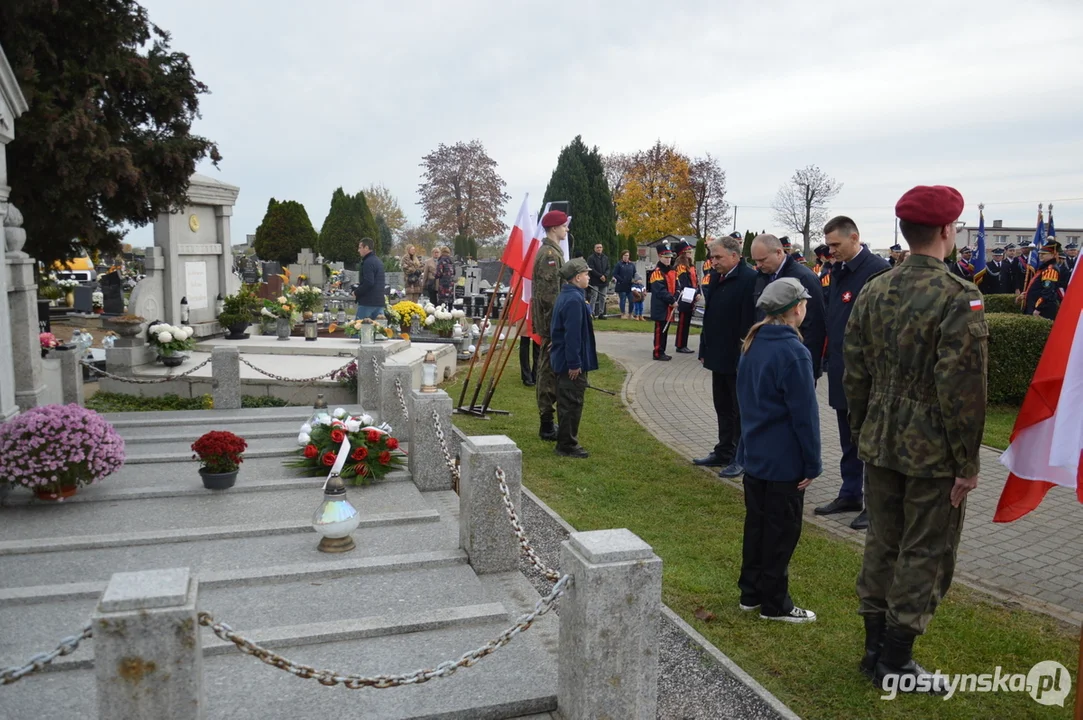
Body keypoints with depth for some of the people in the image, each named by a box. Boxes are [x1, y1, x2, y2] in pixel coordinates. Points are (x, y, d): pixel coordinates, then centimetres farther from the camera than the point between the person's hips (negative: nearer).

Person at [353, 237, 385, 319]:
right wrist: (357, 287, 19)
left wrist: (356, 292, -10)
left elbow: (368, 283, -24)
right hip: (379, 302, 9)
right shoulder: (378, 261, 16)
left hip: (367, 303, -9)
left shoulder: (368, 262, -14)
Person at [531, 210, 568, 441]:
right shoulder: (550, 254, -16)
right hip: (551, 321, -11)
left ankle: (546, 422, 24)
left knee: (547, 370, 15)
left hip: (549, 321, 11)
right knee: (549, 371, -5)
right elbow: (550, 294, -22)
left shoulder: (551, 251, 17)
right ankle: (547, 426, 1)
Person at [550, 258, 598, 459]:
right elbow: (572, 335, -25)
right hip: (571, 363, -11)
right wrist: (574, 364, -22)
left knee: (567, 403, 18)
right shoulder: (574, 300, -21)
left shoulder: (566, 296, 13)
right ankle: (567, 445, 7)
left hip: (562, 360, 11)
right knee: (572, 404, -2)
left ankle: (566, 442, 28)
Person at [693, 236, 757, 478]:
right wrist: (705, 350, 14)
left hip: (740, 358, -8)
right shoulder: (716, 278, 9)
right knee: (723, 408, 16)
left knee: (740, 410, 4)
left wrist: (745, 356, -21)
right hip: (719, 356, 8)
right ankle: (724, 452, 27)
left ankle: (741, 457, 15)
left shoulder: (749, 279, -17)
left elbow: (750, 321, -21)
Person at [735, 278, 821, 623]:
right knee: (781, 531, 4)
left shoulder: (752, 344, 5)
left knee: (756, 523, 17)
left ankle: (750, 592, 28)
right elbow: (804, 413, -18)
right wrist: (812, 463, -11)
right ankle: (775, 603, 15)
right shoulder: (793, 351, -20)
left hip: (754, 454, 8)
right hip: (785, 460, -8)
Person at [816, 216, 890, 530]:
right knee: (848, 439, 17)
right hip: (842, 371, 8)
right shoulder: (838, 271, 11)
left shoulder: (878, 270, -15)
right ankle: (850, 495, 29)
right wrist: (830, 357, 9)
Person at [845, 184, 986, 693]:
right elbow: (962, 389, -19)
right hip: (934, 452, -6)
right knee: (925, 554, 7)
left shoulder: (873, 292, 2)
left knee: (881, 544, 16)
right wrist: (968, 463, -10)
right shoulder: (959, 297, -17)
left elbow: (855, 374, 6)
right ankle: (895, 661, 17)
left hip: (882, 443, 6)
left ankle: (875, 649, 29)